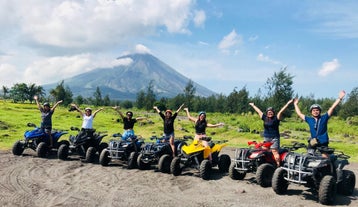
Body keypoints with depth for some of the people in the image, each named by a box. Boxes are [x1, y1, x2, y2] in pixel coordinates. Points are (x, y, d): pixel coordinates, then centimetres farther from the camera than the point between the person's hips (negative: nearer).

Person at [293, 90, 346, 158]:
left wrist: (339, 98, -6)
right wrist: (296, 104, 23)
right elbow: (299, 114, 17)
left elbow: (332, 108, -2)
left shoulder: (324, 118, 2)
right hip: (312, 142, 2)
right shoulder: (309, 119, 7)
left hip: (323, 142, -1)